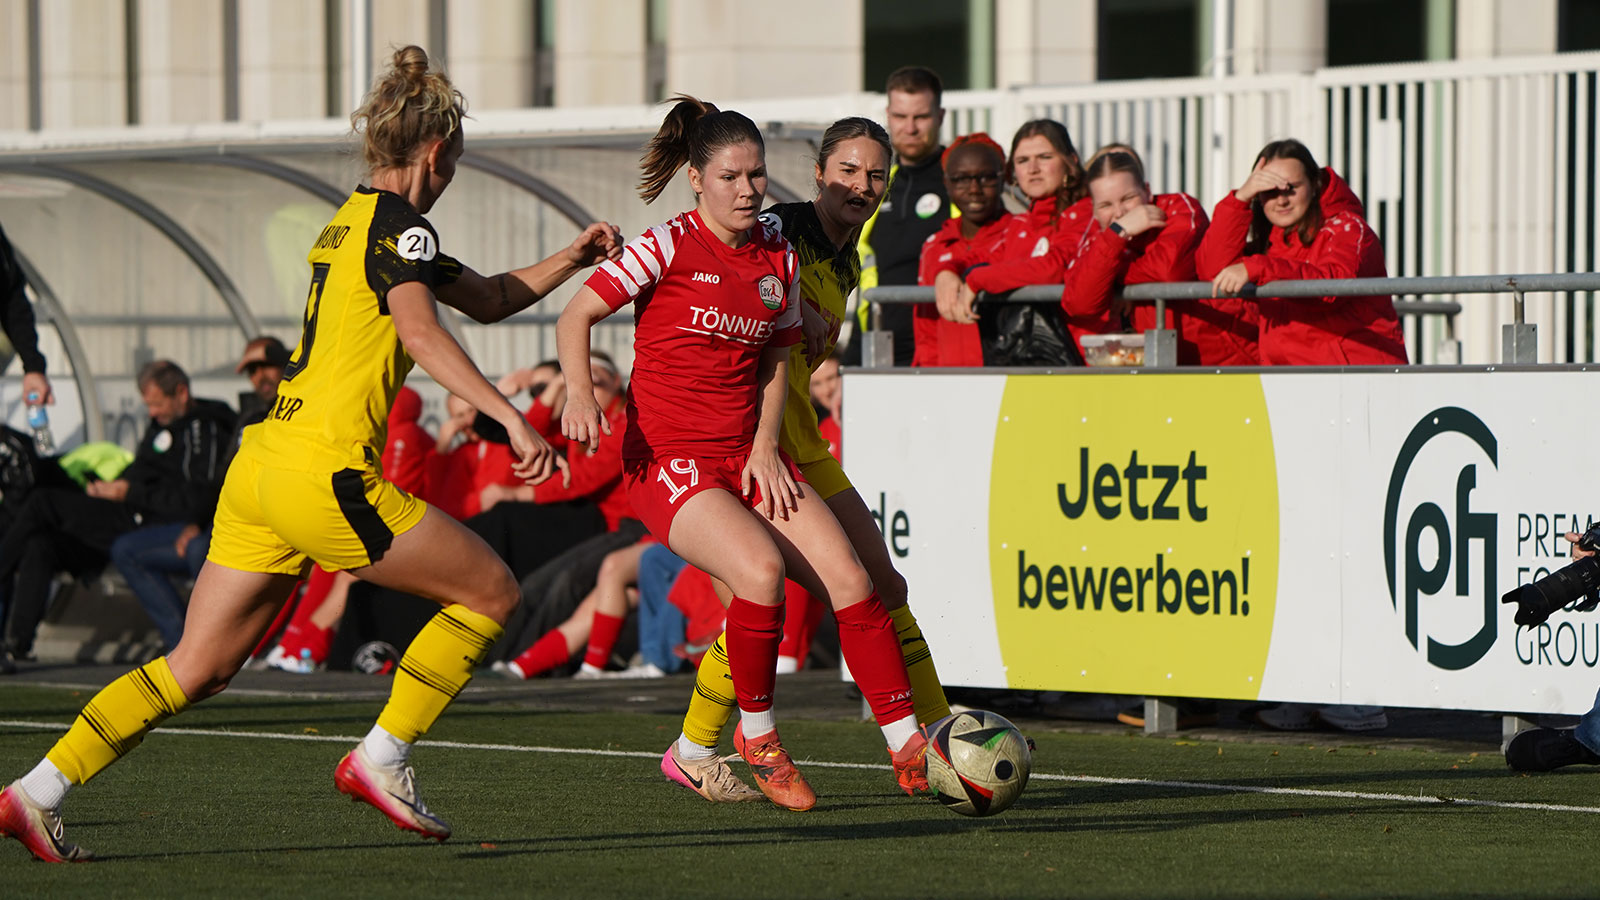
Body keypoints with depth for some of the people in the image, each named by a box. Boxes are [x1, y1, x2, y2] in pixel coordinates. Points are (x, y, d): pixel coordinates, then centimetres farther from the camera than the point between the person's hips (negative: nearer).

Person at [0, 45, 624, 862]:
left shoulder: (352, 222, 22)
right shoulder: (399, 226, -6)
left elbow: (487, 299, 33)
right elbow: (420, 334, -24)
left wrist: (570, 259, 26)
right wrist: (510, 417, -29)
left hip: (260, 465, 9)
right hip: (323, 473, -9)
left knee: (196, 669, 9)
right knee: (491, 590, 6)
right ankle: (380, 757, 5)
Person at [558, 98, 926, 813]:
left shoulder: (779, 257, 7)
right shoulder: (670, 246, -8)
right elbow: (575, 317, -5)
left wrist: (766, 447, 4)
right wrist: (580, 391, -22)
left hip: (748, 458, 6)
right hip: (668, 458, -6)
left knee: (849, 577, -10)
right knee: (761, 569, -29)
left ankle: (908, 748, -1)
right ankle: (756, 737, -7)